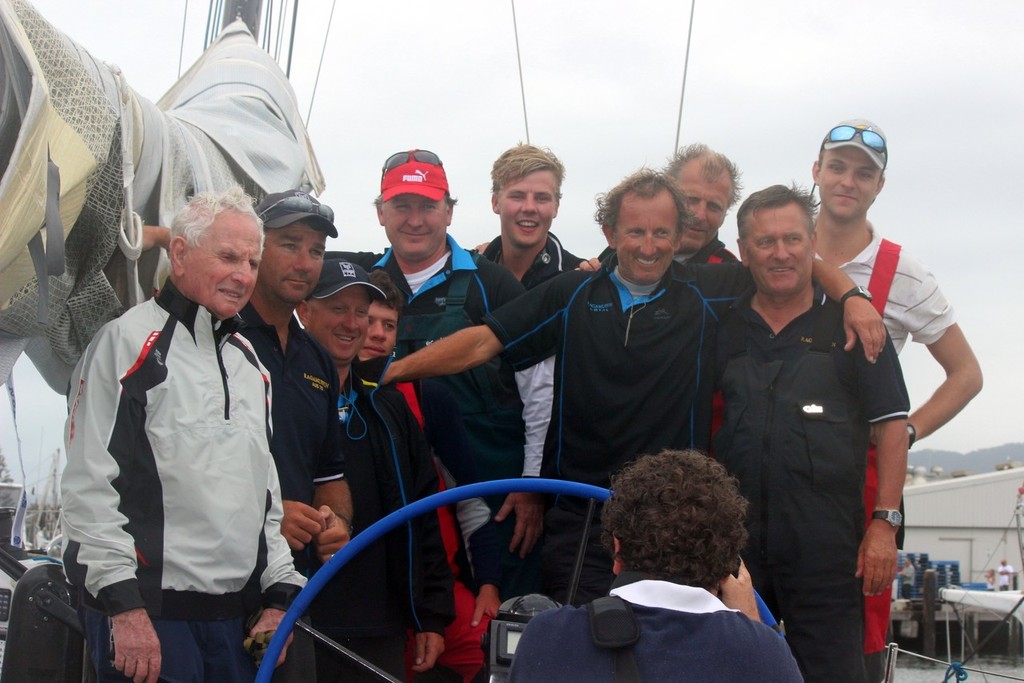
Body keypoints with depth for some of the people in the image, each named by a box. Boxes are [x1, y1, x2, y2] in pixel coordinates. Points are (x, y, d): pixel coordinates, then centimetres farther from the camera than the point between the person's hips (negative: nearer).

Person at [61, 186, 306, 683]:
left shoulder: (247, 359, 17)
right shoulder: (127, 341, -6)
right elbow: (90, 486, -13)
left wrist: (278, 595, 14)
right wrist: (123, 604, -17)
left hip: (238, 616, 7)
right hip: (145, 613, -7)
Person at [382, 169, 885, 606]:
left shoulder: (708, 296, 3)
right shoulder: (571, 296, 5)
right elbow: (482, 343, 1)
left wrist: (852, 296, -9)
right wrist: (388, 371, -7)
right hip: (578, 518, 1)